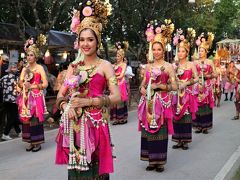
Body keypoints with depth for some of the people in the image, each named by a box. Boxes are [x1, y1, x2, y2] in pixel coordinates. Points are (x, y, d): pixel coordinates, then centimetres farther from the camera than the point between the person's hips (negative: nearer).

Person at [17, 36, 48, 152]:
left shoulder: (40, 68, -2)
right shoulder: (24, 69, 13)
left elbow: (45, 84, -8)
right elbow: (20, 83, 10)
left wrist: (32, 86, -14)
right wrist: (24, 85, -12)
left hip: (36, 97, -5)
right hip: (26, 97, 5)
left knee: (36, 119, -4)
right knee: (27, 119, 5)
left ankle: (38, 142, 6)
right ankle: (31, 142, 14)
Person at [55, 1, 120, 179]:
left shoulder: (105, 65, -2)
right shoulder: (73, 66, 11)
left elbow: (117, 96, -10)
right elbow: (61, 95, 10)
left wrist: (88, 101, -16)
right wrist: (66, 106, -11)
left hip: (95, 124, -4)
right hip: (74, 125, 4)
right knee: (75, 165, 9)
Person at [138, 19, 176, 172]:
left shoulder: (168, 66, -2)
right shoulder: (148, 66, 13)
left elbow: (174, 86, -7)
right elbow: (143, 83, 18)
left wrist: (159, 86, -15)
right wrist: (142, 89, -3)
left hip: (162, 103, -4)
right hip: (149, 103, 5)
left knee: (160, 131, -3)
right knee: (148, 131, 5)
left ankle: (160, 161, 9)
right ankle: (151, 160, 16)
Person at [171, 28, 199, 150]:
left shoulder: (191, 64, 0)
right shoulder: (175, 65, 6)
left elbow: (196, 78, -2)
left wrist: (187, 83, -14)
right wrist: (176, 83, -14)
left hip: (187, 94, -2)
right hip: (177, 93, 2)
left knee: (186, 117, 0)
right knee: (176, 116, 3)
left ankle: (185, 141, 10)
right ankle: (178, 140, 12)